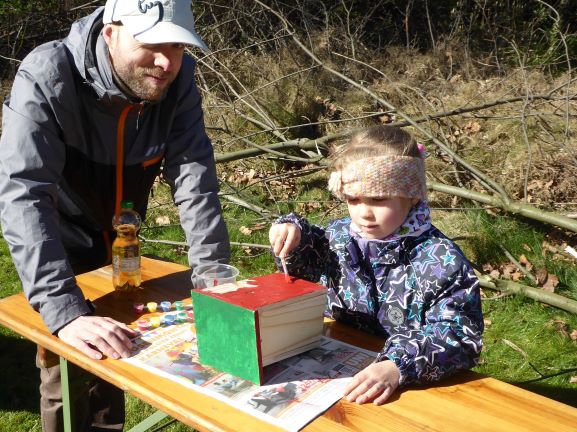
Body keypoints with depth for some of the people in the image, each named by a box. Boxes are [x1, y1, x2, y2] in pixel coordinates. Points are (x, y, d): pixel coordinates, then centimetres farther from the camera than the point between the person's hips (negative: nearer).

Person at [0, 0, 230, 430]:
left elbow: (194, 171, -22)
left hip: (120, 243, 4)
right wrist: (65, 311, -49)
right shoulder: (46, 77, -32)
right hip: (57, 247, -3)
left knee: (113, 354, 16)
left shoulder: (177, 77, -19)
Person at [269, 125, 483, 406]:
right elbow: (305, 265, 23)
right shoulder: (340, 234, 4)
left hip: (411, 385, -4)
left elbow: (459, 336, -21)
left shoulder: (441, 261, -15)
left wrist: (397, 367, -34)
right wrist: (293, 232, 2)